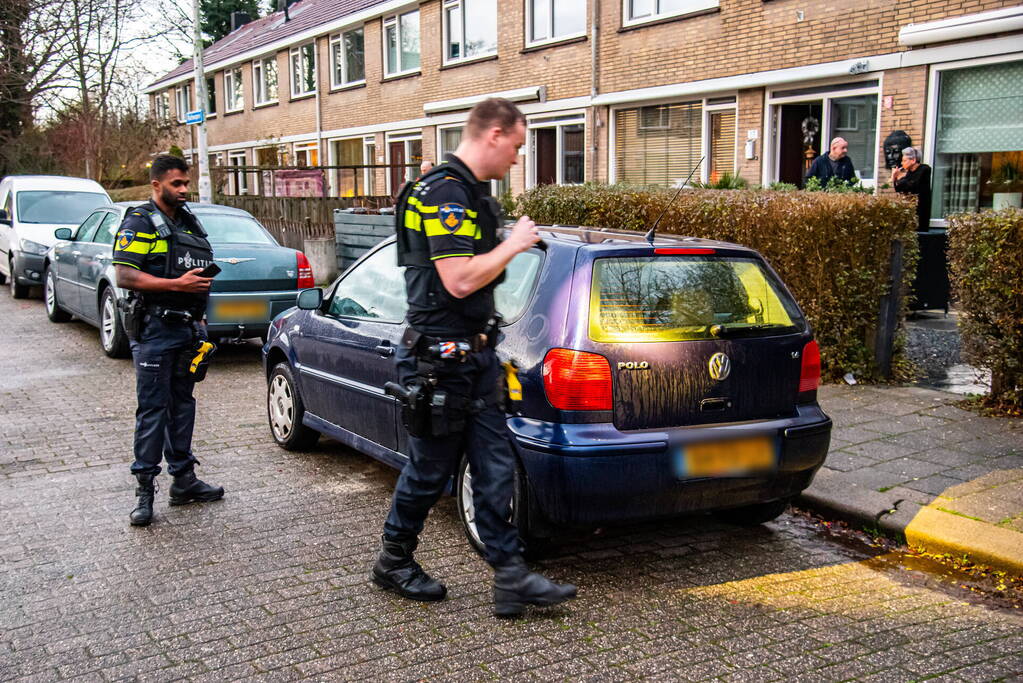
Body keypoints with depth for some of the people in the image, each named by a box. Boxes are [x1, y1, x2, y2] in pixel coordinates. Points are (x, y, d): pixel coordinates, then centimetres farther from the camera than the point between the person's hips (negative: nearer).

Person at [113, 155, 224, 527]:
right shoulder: (139, 223, -8)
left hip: (187, 327, 8)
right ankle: (145, 489, 1)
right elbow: (125, 276, -18)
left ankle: (184, 479, 22)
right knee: (152, 409, -5)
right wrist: (178, 284, -22)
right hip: (155, 330, -8)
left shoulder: (189, 222, 16)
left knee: (183, 404, 13)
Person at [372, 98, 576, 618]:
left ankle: (511, 577, 11)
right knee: (429, 471, 6)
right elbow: (459, 280, -26)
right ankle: (394, 562, 27)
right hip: (439, 359, -9)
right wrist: (513, 244, -15)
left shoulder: (473, 193, 15)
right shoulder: (444, 193, -17)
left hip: (475, 356, 10)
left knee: (495, 470, 7)